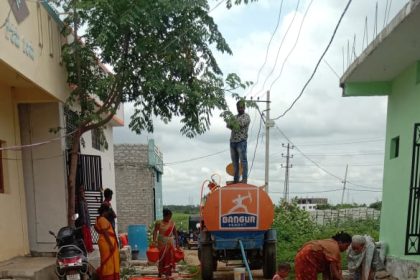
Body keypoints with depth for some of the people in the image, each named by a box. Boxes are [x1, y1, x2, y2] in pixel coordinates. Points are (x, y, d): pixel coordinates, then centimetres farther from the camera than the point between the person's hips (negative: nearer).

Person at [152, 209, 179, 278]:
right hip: (162, 243, -3)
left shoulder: (172, 223, 3)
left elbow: (175, 233, 7)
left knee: (170, 259, 4)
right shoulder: (159, 223, -5)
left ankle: (167, 274, 15)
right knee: (161, 258, 0)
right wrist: (154, 241, -27)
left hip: (170, 243, 3)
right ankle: (160, 274, 13)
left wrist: (177, 243, 6)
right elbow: (155, 232, -13)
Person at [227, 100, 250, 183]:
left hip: (241, 141, -7)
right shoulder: (235, 117, 20)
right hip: (232, 141, 7)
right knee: (235, 162, 9)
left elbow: (241, 123, -18)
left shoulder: (246, 116, 0)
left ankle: (244, 179, -4)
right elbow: (228, 125, 8)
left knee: (243, 161, -5)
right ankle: (236, 179, 15)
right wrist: (230, 125, -13)